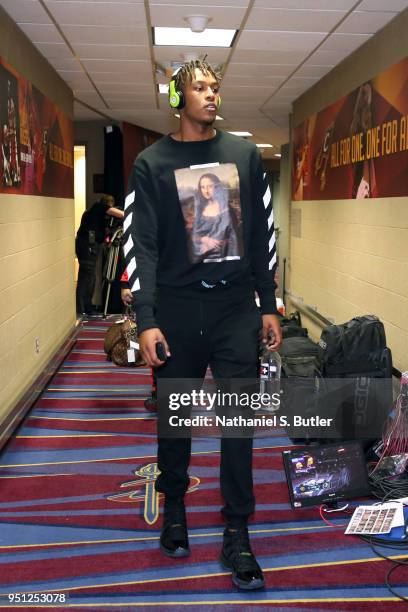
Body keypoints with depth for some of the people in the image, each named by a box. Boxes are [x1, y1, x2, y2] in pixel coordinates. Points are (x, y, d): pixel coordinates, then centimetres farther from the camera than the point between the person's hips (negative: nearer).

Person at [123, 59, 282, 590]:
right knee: (175, 418, 10)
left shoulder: (245, 154, 9)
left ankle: (237, 534, 13)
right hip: (177, 311, -1)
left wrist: (269, 306, 7)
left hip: (236, 308, 1)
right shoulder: (152, 163, 2)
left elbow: (262, 234, 11)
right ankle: (174, 509, 33)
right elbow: (141, 245, -4)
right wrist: (146, 320, -12)